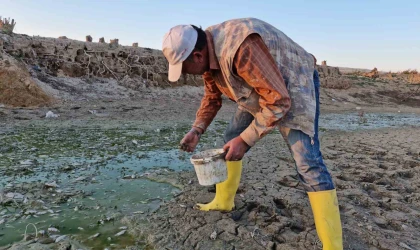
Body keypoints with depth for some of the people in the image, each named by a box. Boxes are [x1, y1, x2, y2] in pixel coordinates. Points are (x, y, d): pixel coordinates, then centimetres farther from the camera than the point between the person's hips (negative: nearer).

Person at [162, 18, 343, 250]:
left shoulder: (242, 48, -37)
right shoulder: (207, 50, -8)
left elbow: (278, 101, -33)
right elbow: (212, 96, 7)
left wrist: (245, 139, -30)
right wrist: (197, 130, -4)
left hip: (293, 88, -8)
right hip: (258, 90, 8)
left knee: (307, 163, -18)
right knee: (230, 140, 8)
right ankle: (223, 202, 26)